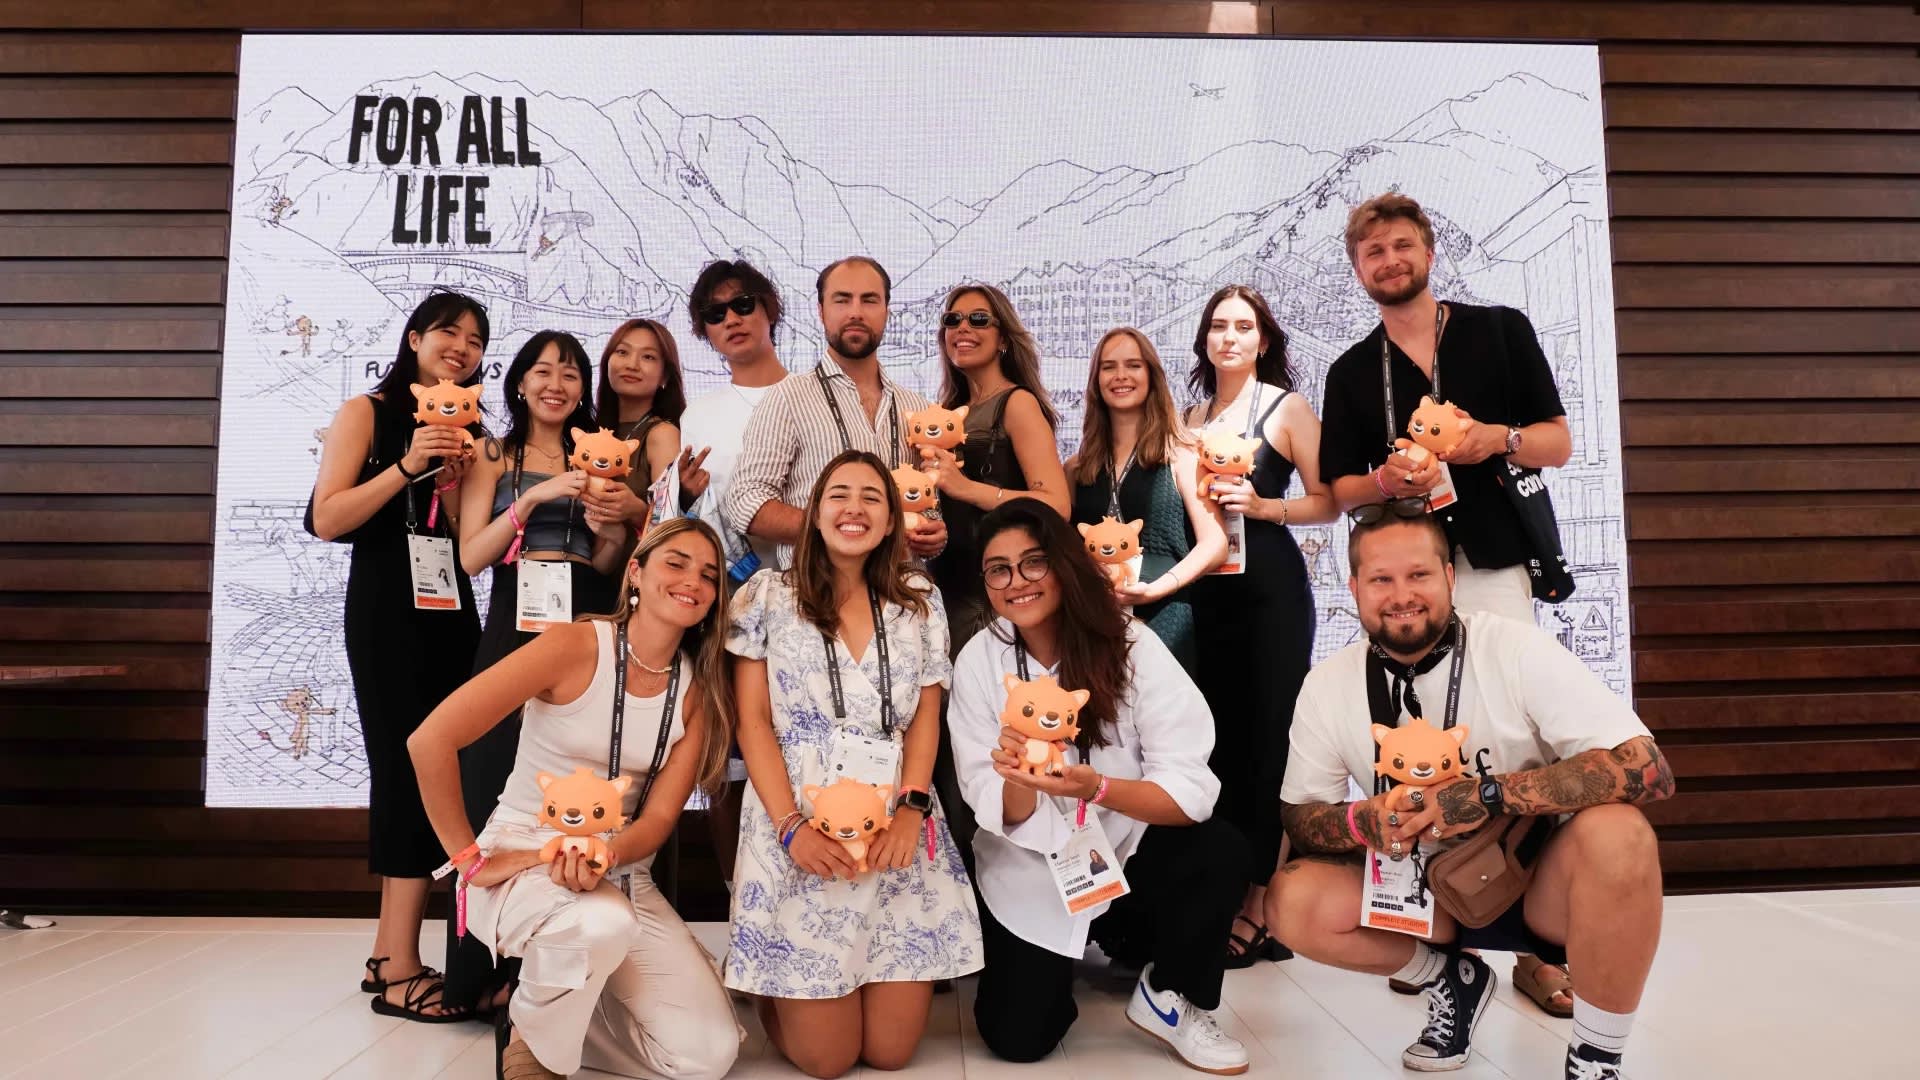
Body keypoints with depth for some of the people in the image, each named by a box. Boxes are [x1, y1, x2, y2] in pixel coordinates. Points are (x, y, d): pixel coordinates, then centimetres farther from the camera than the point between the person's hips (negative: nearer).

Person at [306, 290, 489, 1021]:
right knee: (408, 768, -8)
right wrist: (407, 466, -17)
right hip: (386, 612, -5)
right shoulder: (368, 413, 0)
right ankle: (400, 968, -3)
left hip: (452, 614, 6)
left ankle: (390, 954, 15)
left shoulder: (466, 432, 14)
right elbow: (326, 520, -11)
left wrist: (450, 477, -5)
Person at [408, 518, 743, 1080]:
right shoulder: (574, 646, -16)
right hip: (520, 866, -4)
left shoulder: (699, 690, -1)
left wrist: (604, 856, -27)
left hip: (621, 879, 5)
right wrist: (470, 860, -16)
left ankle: (563, 1012, 16)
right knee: (605, 922, -40)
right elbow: (430, 741, -20)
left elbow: (659, 816, -6)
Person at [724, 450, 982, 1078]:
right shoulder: (768, 596, 3)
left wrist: (911, 809, -11)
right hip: (799, 830, -2)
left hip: (897, 831, 3)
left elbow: (925, 718, 6)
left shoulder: (918, 600, 10)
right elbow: (753, 723, -1)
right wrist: (791, 826, -13)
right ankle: (771, 986, 29)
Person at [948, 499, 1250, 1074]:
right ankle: (1081, 949, 25)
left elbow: (1192, 789, -24)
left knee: (1221, 854, -28)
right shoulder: (978, 662, -13)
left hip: (1126, 853, -1)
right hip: (1031, 873, 1)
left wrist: (1096, 787, -40)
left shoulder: (1131, 644, -18)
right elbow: (1004, 815, -13)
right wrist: (1016, 778, -36)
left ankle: (1168, 997, 1)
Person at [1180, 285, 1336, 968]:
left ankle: (1259, 903, 7)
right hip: (1207, 587, 5)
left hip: (1271, 585, -5)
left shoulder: (1287, 407, 1)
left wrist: (1261, 505, -17)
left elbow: (1327, 503, -3)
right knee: (1220, 739, 8)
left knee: (1267, 740, -3)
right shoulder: (1193, 415, 14)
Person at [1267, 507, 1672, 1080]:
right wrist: (1363, 821, -25)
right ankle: (1450, 980, 9)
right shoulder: (1328, 686, -10)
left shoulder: (1516, 649, -19)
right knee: (1293, 903, -21)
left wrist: (1489, 795, -33)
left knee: (1616, 831, -34)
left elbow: (1648, 769, -25)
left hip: (1542, 880, -2)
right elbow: (1299, 819, -2)